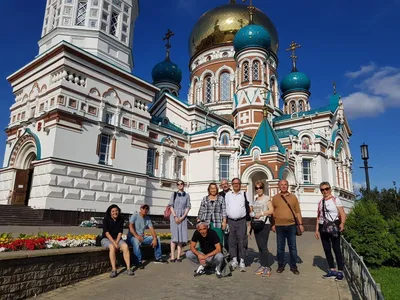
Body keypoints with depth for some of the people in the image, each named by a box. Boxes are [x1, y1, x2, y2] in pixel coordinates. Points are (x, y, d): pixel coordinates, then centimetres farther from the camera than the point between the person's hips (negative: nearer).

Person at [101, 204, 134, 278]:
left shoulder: (121, 219, 0)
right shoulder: (106, 219, -9)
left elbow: (120, 232, -3)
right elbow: (106, 232, -16)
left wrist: (117, 242, -18)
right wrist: (114, 243, -24)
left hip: (117, 238, 3)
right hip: (106, 239, -3)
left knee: (125, 246, -27)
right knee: (112, 247, -35)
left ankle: (128, 268, -26)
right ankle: (114, 270, -33)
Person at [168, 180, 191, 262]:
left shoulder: (187, 195, 9)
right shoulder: (174, 194, 6)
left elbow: (188, 207, 5)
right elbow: (171, 206, 1)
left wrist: (182, 217, -8)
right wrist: (175, 217, -10)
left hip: (183, 217, 2)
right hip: (174, 216, -2)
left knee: (181, 236, 0)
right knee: (174, 235, -5)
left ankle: (178, 256, 4)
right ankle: (172, 256, -3)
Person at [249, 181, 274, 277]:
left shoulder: (267, 198, -3)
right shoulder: (254, 200, 15)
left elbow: (271, 210, -10)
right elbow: (251, 211, 21)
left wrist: (261, 214, -14)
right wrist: (252, 214, 0)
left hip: (265, 224, -6)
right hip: (256, 224, 6)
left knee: (263, 246, -9)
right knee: (259, 246, 8)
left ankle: (267, 267, -1)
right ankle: (262, 265, 16)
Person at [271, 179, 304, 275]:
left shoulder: (293, 197, 5)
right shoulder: (275, 197, 4)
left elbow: (298, 212, 6)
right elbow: (272, 212, 5)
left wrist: (300, 224, 1)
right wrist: (273, 224, 2)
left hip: (291, 225, 0)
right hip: (279, 226, 0)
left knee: (293, 247, 7)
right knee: (280, 247, 8)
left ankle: (293, 266, 19)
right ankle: (281, 265, 20)